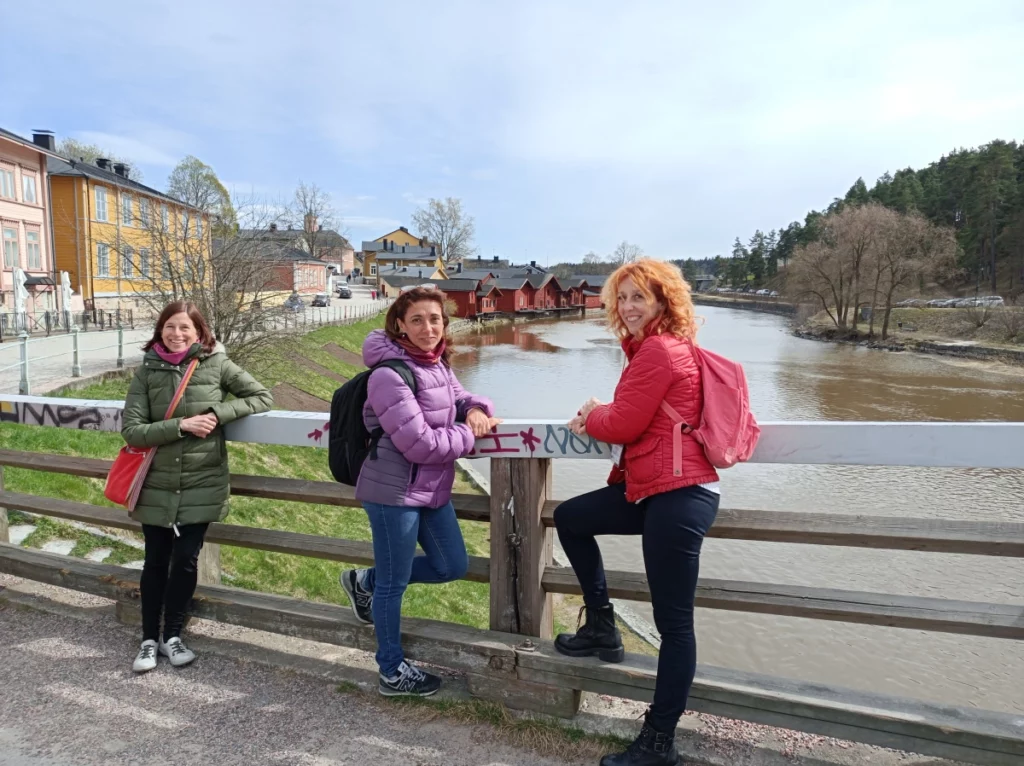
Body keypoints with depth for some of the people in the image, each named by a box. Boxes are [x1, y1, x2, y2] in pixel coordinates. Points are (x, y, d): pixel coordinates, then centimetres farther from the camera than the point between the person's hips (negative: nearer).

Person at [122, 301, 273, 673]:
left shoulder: (217, 364, -4)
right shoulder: (146, 372, -2)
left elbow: (262, 397, -2)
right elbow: (131, 431, -8)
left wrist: (218, 413, -15)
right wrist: (181, 425, -20)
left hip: (202, 485, -1)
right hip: (157, 486, 1)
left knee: (186, 560, 7)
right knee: (156, 561, 11)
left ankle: (172, 635, 27)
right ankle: (149, 639, 28)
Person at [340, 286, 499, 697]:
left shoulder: (437, 364, 4)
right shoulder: (390, 375, -22)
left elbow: (458, 397, 18)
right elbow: (420, 444, -25)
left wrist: (476, 408, -6)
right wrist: (470, 433, -11)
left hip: (431, 489, 9)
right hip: (394, 491, -9)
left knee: (452, 567, 17)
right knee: (395, 583, 8)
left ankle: (366, 582, 34)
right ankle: (393, 672, 28)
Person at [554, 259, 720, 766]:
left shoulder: (658, 350, -15)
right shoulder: (663, 346, 17)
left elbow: (624, 424, -13)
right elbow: (634, 419, 21)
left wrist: (592, 415, 7)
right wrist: (597, 418, 4)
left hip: (679, 495, -11)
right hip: (655, 489, 11)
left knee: (674, 623, -2)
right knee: (570, 518, 20)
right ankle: (602, 629, 27)